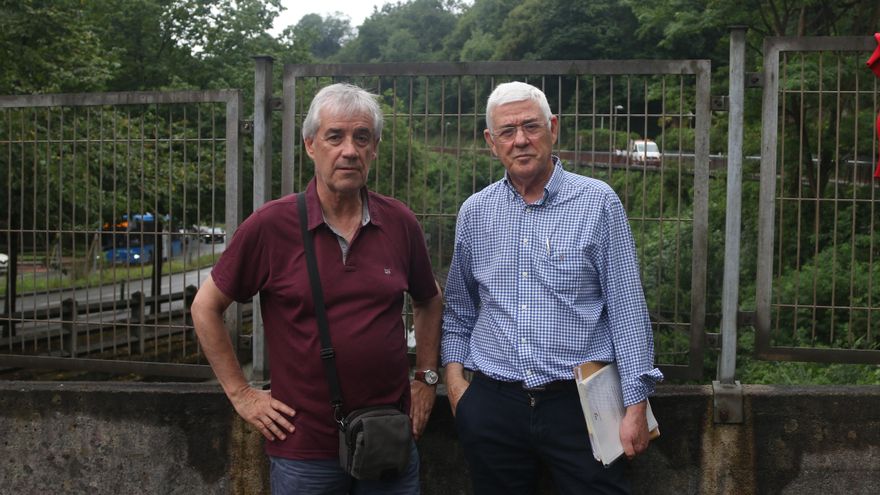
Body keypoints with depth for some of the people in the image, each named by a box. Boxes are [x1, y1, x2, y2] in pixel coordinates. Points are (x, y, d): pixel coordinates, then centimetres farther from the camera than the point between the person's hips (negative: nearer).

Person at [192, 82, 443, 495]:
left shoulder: (400, 223, 1)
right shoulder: (270, 225, -8)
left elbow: (429, 301, 17)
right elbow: (206, 307, 1)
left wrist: (426, 377, 10)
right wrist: (241, 393, -1)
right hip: (303, 449, -2)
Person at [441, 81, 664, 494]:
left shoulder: (598, 203, -3)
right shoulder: (474, 212, 7)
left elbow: (627, 309, -4)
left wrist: (635, 405, -7)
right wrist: (454, 376, 6)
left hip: (578, 401, -3)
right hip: (492, 405, 3)